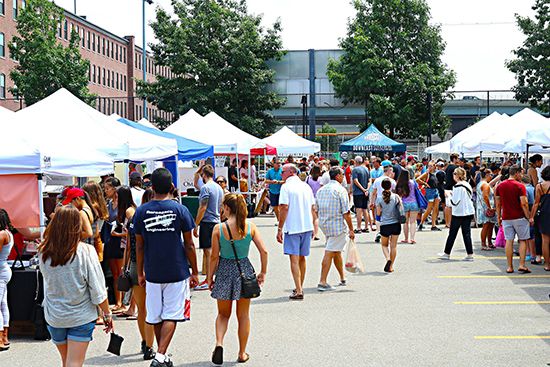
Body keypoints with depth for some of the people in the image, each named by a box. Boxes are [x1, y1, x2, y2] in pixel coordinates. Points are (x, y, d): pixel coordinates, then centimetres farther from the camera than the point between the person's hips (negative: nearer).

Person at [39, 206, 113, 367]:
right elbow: (98, 290, -12)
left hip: (54, 317, 3)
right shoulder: (85, 251, -17)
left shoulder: (44, 252, -9)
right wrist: (107, 314, 2)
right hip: (81, 317, -3)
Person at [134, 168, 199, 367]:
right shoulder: (180, 210, -7)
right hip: (177, 272, -2)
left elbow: (139, 246, 3)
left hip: (152, 273, 2)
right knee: (171, 316, 2)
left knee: (156, 317, 14)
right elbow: (189, 245, -4)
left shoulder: (141, 211, -2)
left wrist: (140, 273, 13)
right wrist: (194, 272, 6)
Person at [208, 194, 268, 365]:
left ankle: (219, 343, -6)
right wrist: (263, 272, 6)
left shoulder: (219, 228, -11)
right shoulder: (250, 226, -6)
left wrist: (210, 277, 4)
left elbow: (214, 256, -7)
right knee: (243, 315, 15)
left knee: (223, 314, 17)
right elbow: (264, 251, -7)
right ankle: (242, 354, 22)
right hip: (244, 269, 1)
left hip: (224, 270, -1)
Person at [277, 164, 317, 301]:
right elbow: (313, 208, 13)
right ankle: (299, 288, 27)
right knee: (302, 258, 17)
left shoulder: (286, 187, -9)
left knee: (294, 259, -5)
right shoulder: (306, 186, 11)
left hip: (292, 228, -6)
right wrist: (313, 226, 21)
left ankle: (298, 291, -10)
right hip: (307, 227, 6)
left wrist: (279, 229, -11)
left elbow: (284, 208, -15)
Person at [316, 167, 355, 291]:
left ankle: (343, 279, 30)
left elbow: (316, 210, 13)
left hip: (324, 225, 7)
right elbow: (346, 213, -14)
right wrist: (351, 229, -8)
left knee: (337, 252, 19)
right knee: (329, 253, -7)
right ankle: (322, 282, -8)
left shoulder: (321, 190, 11)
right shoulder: (340, 190, -11)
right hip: (338, 226, -7)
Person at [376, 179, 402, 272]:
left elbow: (378, 213, -2)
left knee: (384, 245, 16)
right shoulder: (396, 197, -6)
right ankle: (391, 266, 11)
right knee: (393, 246, 9)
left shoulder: (379, 199, -7)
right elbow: (401, 208, -2)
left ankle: (388, 259, -10)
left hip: (384, 225, -1)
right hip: (396, 224, 1)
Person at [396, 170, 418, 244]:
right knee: (413, 222, 1)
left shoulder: (399, 184, -4)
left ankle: (406, 239, 15)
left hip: (404, 204, 1)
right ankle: (412, 238, -7)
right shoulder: (411, 182, -8)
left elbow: (398, 195, -1)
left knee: (406, 222, 11)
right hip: (413, 203, -1)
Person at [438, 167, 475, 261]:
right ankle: (470, 254, 3)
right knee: (467, 233, 7)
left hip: (458, 213, -7)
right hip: (469, 212, 7)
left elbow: (455, 201, -18)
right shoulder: (467, 185, 7)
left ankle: (447, 253, 13)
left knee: (452, 233, 4)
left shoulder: (458, 187, -16)